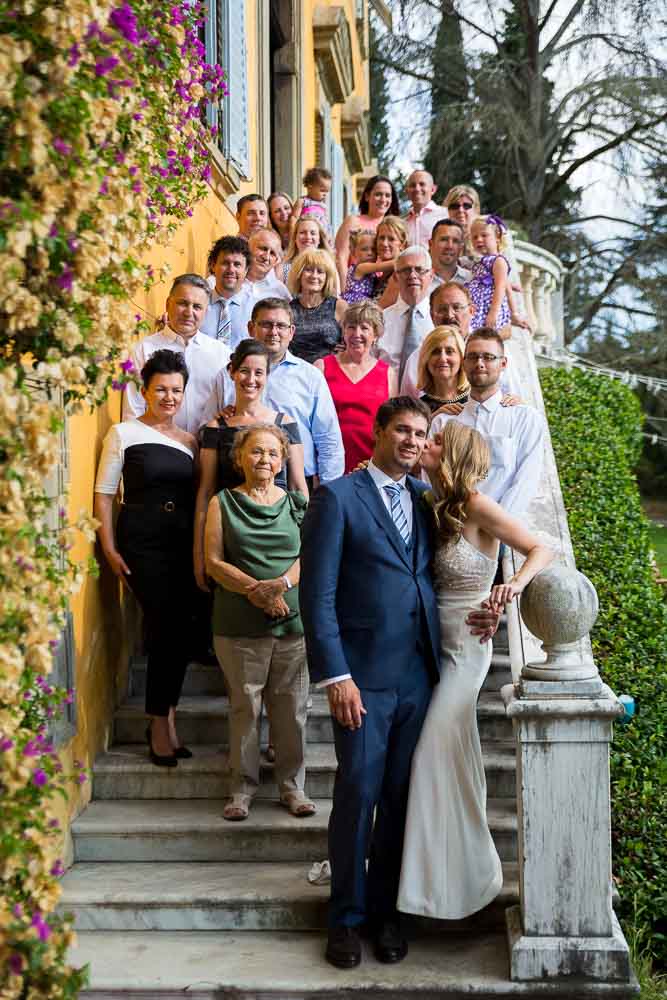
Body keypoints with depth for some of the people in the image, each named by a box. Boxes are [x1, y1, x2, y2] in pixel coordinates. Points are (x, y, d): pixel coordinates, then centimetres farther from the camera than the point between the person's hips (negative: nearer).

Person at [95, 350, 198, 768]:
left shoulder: (190, 440, 13)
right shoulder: (124, 433, 0)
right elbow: (104, 494, -1)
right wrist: (110, 549, -8)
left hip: (184, 545, 4)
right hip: (142, 545, -4)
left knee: (181, 631, 2)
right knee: (166, 628, -8)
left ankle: (164, 720, 18)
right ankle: (161, 722, 9)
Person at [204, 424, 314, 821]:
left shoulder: (297, 503, 11)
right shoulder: (223, 503, 6)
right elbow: (214, 561, -1)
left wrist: (282, 584, -15)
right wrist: (254, 589, -14)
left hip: (293, 621, 2)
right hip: (240, 622, -1)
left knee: (291, 707, 5)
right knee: (245, 706, 2)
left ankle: (292, 785, 16)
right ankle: (243, 787, 13)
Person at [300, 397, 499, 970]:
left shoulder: (426, 498, 13)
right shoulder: (338, 497, -4)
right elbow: (318, 594, -8)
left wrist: (477, 611, 0)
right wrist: (335, 676, -14)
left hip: (419, 674, 5)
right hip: (365, 675, -5)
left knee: (400, 797, 10)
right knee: (358, 795, 0)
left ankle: (384, 910, 23)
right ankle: (347, 917, 16)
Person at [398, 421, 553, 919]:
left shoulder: (477, 507, -15)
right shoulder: (437, 506, 7)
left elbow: (542, 550, -15)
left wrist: (516, 583, -35)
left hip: (463, 649, -7)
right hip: (437, 646, 7)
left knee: (435, 754, -3)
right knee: (449, 755, 14)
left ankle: (465, 874, 13)